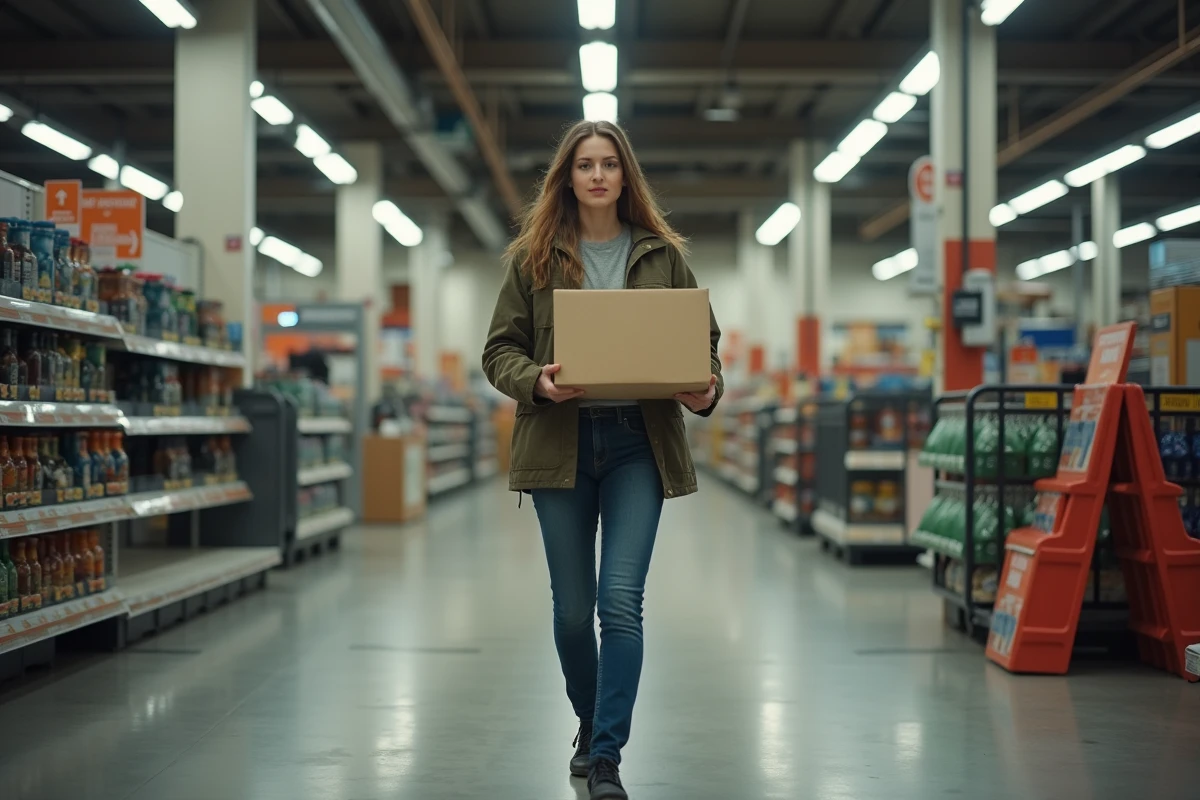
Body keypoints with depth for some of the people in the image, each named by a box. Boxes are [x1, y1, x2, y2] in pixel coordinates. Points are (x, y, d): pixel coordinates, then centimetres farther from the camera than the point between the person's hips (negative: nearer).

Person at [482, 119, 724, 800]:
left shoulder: (662, 254, 7)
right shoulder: (534, 256, 6)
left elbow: (703, 339, 10)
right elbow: (500, 349, 5)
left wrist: (707, 390, -10)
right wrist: (537, 382, -16)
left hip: (638, 443, -1)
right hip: (560, 441, 1)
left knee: (621, 601, -11)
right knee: (573, 607, 9)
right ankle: (590, 727, 33)